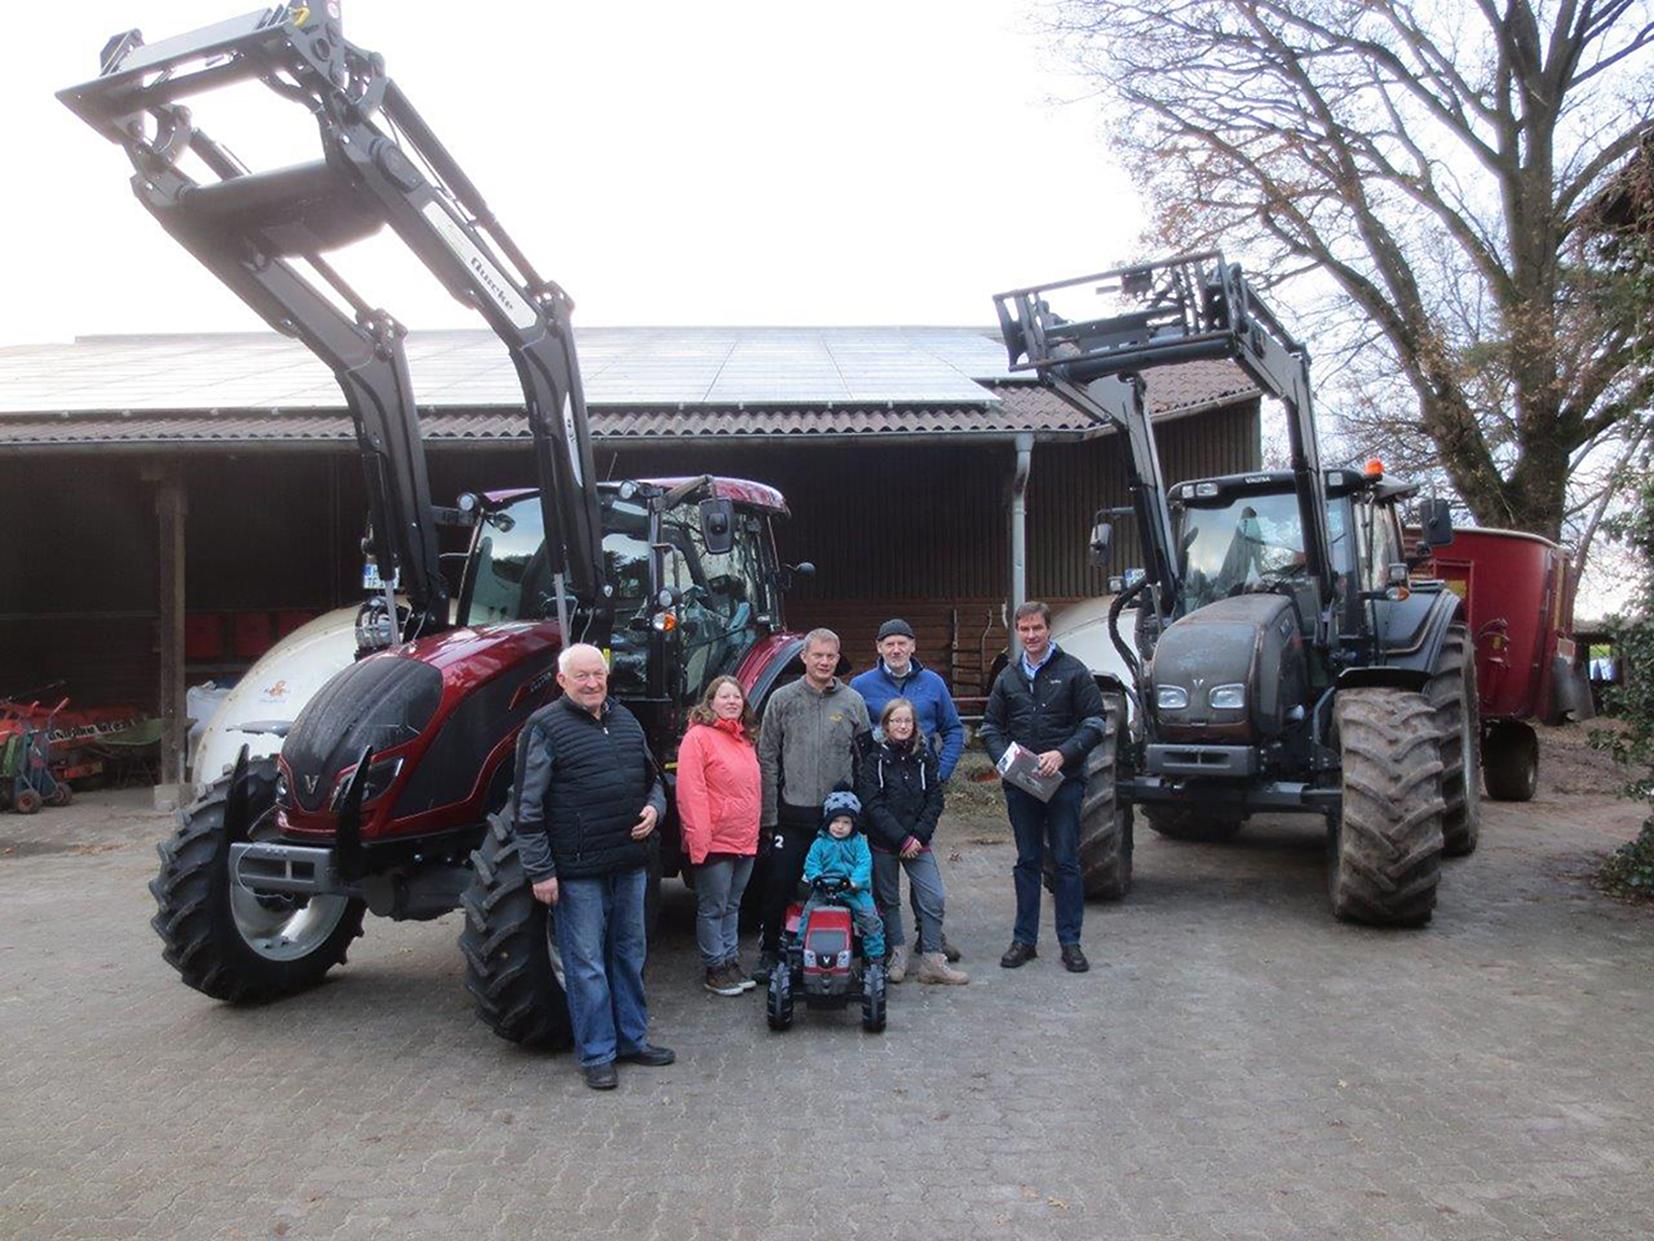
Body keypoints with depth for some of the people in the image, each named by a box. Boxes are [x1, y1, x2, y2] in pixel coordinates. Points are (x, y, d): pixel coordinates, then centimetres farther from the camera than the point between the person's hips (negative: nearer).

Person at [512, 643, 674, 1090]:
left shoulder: (625, 720, 11)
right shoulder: (545, 727, -9)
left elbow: (652, 778, 22)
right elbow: (528, 808, -10)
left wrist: (654, 807, 0)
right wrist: (540, 871, -13)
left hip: (630, 863, 6)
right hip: (577, 870, -6)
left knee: (629, 954, 17)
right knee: (587, 964, 2)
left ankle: (632, 1038, 30)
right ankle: (596, 1054, 15)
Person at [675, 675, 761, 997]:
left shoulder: (746, 740, 14)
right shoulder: (698, 737, -11)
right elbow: (690, 792, -16)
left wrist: (755, 831, 16)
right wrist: (699, 838, -20)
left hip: (745, 842, 8)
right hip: (715, 843, -8)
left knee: (732, 906, 17)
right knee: (713, 908, 2)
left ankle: (731, 961, 27)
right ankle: (715, 968, 13)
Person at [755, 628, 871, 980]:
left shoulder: (853, 702, 5)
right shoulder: (782, 699, 1)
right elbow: (767, 760, 1)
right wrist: (769, 816, -3)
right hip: (792, 814, -1)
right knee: (779, 886, 3)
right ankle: (769, 951, 19)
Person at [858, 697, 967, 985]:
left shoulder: (925, 756, 5)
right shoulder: (875, 757, -4)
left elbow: (935, 800, 4)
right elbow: (872, 804, -10)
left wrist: (918, 836, -9)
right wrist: (901, 839, -14)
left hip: (917, 842, 2)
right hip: (883, 842, -2)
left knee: (933, 899, -3)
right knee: (889, 901, 7)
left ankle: (932, 960, 5)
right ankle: (897, 954, 20)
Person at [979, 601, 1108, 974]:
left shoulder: (1073, 671, 0)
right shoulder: (1007, 677, 11)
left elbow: (1094, 722, -4)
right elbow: (990, 727, 14)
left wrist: (1063, 753, -17)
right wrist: (1005, 756, -6)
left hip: (1064, 780, -3)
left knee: (1067, 862, 2)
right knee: (1027, 862, 10)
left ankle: (1070, 942, 11)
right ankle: (1024, 939, 18)